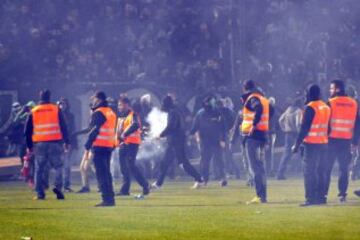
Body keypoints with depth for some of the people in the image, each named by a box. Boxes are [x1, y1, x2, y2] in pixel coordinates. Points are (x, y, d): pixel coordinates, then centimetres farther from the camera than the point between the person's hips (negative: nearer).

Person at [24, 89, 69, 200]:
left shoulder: (33, 111, 7)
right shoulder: (56, 109, 3)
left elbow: (28, 130, 8)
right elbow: (63, 126, 0)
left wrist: (29, 145, 14)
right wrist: (66, 141, 4)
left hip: (39, 143, 1)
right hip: (55, 142, -1)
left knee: (39, 168, 7)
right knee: (58, 166, 7)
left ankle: (40, 193, 3)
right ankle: (58, 186, -14)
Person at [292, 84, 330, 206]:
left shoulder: (310, 108, -12)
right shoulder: (326, 107, 11)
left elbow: (304, 128, -15)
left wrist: (297, 144, -11)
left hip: (312, 144, -7)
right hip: (324, 143, 7)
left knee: (309, 172, -5)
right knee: (321, 171, 13)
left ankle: (311, 198, -10)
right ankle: (321, 197, 14)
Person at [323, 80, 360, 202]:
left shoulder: (331, 103, -6)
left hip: (332, 139, -3)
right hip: (346, 141, 3)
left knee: (326, 168, 3)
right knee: (344, 168, 7)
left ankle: (323, 192, 1)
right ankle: (342, 193, 2)